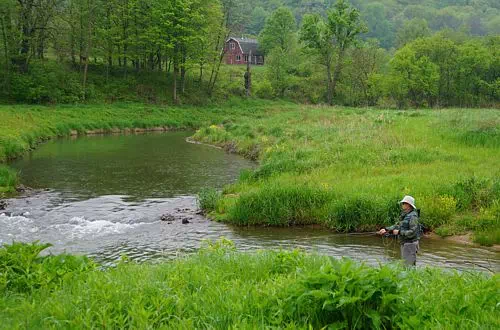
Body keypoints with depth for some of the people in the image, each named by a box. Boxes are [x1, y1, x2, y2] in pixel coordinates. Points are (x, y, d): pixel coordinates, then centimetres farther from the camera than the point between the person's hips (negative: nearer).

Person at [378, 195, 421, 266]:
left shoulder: (413, 216, -18)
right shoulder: (405, 215, 13)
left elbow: (412, 232, -24)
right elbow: (398, 226, 14)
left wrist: (399, 232, -21)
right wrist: (386, 229, 3)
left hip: (410, 244, -10)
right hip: (404, 244, 10)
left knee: (409, 266, -8)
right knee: (405, 265, 16)